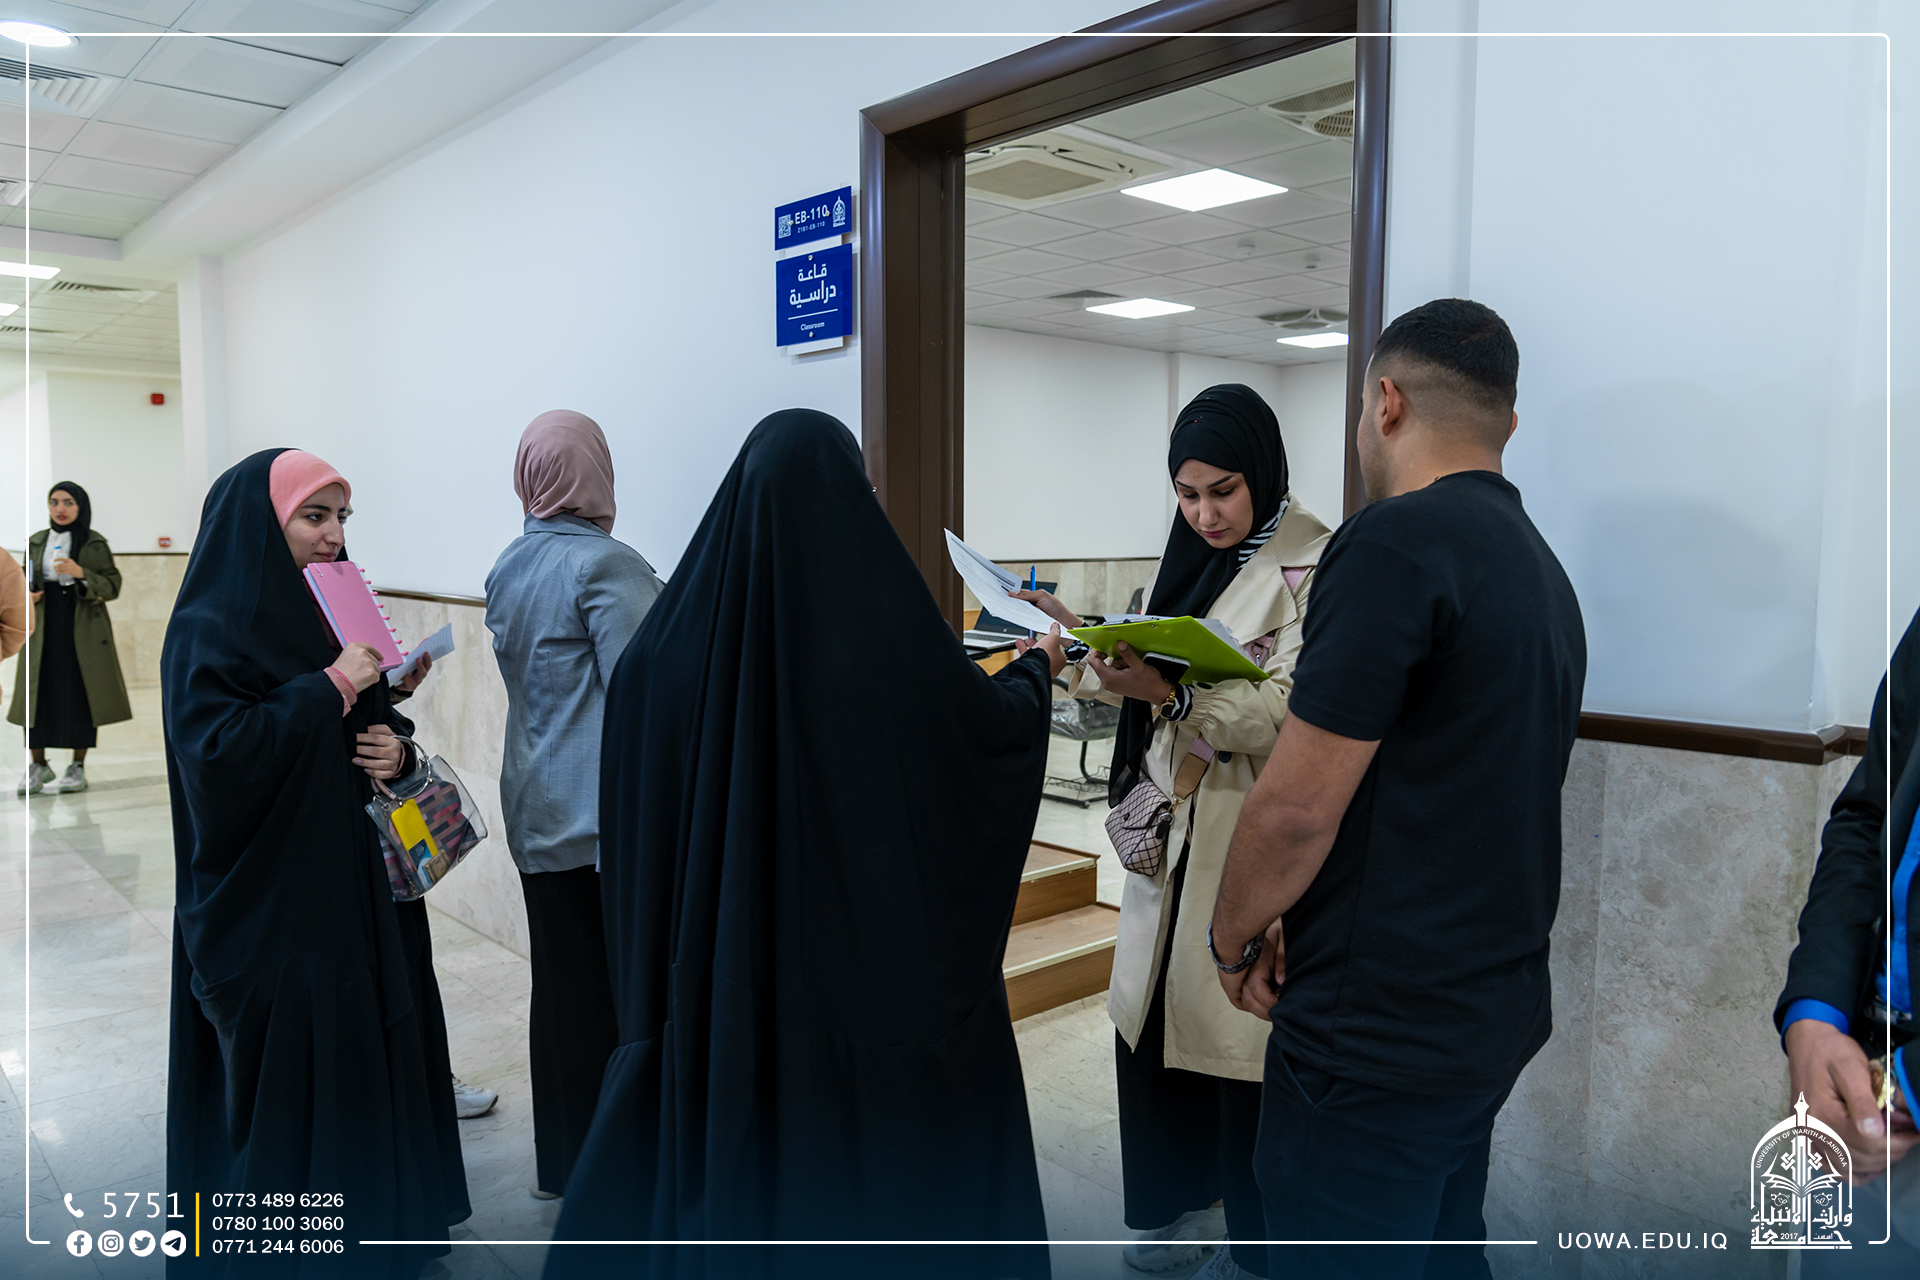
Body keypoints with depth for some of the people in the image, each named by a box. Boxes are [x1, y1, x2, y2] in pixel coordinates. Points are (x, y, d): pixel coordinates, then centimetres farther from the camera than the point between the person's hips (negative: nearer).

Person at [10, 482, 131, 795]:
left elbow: (113, 586, -4)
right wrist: (26, 595, -2)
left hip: (83, 629, -3)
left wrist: (81, 573, -19)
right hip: (44, 627, 3)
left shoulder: (95, 543, 0)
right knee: (37, 693, 0)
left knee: (81, 694, -1)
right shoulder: (36, 542, 10)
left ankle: (78, 767, 10)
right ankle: (39, 765, 15)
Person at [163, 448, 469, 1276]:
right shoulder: (210, 632, -11)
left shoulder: (335, 614, 10)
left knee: (373, 1055, 13)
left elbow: (379, 723, 16)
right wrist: (330, 688, -22)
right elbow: (216, 751, -23)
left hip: (358, 883, 7)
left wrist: (396, 749, -6)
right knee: (288, 1076, 2)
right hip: (273, 906, -7)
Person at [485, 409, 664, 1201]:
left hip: (536, 812, 8)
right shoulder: (606, 565, -15)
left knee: (562, 986, 14)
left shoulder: (506, 568, 9)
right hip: (612, 813, -7)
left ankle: (560, 1162, 26)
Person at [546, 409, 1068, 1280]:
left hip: (721, 945, 4)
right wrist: (1036, 669, 15)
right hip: (876, 947, -3)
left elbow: (628, 786, 3)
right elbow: (992, 724, -4)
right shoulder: (879, 614, -16)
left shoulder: (681, 625, -6)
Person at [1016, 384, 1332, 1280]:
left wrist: (1169, 693, -34)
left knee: (1241, 1032, 4)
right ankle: (1180, 1201, 36)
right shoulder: (1188, 555, 12)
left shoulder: (1314, 564, -12)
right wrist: (1080, 636, 0)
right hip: (1175, 826, 7)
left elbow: (1290, 706, -22)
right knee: (1153, 1013, 14)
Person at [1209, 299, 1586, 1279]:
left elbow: (1296, 806, -21)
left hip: (1379, 1036, -9)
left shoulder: (1396, 541, -19)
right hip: (1494, 1012, 9)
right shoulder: (1541, 566, 11)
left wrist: (1235, 938, -3)